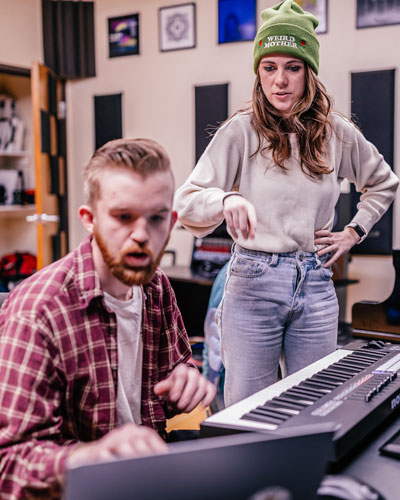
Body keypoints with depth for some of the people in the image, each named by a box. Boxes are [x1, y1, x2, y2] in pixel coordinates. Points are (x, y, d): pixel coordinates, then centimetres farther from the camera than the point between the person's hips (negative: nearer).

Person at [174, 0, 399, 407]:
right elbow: (185, 201, -11)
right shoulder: (241, 131, -5)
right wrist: (227, 200, -30)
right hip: (253, 282, -3)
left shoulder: (337, 134, 6)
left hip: (316, 286, 3)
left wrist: (355, 231, 12)